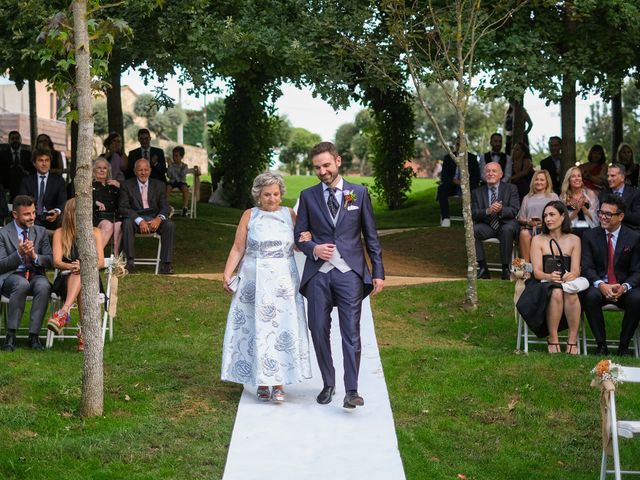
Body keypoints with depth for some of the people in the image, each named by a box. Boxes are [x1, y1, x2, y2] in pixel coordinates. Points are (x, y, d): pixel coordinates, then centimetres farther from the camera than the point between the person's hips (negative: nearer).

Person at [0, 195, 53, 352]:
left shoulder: (41, 232, 12)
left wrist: (35, 256, -12)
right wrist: (19, 254, -20)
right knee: (22, 284, -38)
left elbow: (50, 261, 8)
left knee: (43, 286, -33)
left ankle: (33, 336, -29)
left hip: (35, 275, 3)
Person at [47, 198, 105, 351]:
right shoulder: (59, 233, 13)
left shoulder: (95, 233, 15)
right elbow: (57, 262, 0)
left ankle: (64, 312, -56)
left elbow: (101, 262, 3)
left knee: (81, 275, -37)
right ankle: (83, 329, -51)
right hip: (65, 279, 0)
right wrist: (71, 266, -23)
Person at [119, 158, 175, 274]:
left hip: (154, 219, 2)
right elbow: (123, 208, -6)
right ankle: (130, 262, -31)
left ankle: (165, 263, -25)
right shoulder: (127, 185, 5)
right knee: (127, 223, -35)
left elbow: (165, 207, 6)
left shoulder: (158, 185, 13)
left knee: (170, 225, -27)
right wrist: (139, 221, -22)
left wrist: (158, 219, -19)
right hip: (135, 218, -2)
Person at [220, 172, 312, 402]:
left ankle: (279, 384, 4)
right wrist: (227, 273, -8)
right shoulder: (249, 216, 3)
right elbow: (238, 248, 1)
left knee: (281, 329, -1)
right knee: (257, 330, 1)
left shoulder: (289, 214, 7)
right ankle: (262, 383, 10)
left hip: (283, 281, 1)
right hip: (255, 280, -1)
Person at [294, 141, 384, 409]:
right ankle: (328, 384, 18)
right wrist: (313, 248, -10)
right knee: (319, 331, 4)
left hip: (350, 272, -2)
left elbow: (371, 236, 8)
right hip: (318, 273, 2)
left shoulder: (359, 193, 6)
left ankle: (351, 391, -6)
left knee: (351, 332, -7)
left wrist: (378, 272, 3)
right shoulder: (308, 196, 9)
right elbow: (299, 235, 12)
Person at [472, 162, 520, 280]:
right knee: (472, 230, -29)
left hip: (505, 224, -2)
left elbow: (514, 211, -5)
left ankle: (506, 268, -27)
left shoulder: (511, 189, 7)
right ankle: (483, 268, -23)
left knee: (507, 230, -37)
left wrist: (501, 210, -27)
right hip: (487, 226, 2)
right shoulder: (478, 192, 11)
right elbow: (473, 214, 0)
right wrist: (488, 211, -22)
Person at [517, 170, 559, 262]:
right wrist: (527, 221, -3)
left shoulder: (553, 196, 22)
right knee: (524, 234, -36)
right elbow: (520, 218, 20)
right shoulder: (527, 198, 28)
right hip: (529, 228, 1)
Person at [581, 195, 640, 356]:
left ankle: (624, 345, -13)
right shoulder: (589, 236, 4)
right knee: (590, 296, -34)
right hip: (599, 286, 0)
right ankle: (601, 344, -19)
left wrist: (624, 287, -22)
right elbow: (587, 267, -4)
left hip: (624, 287, 0)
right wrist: (601, 285, -24)